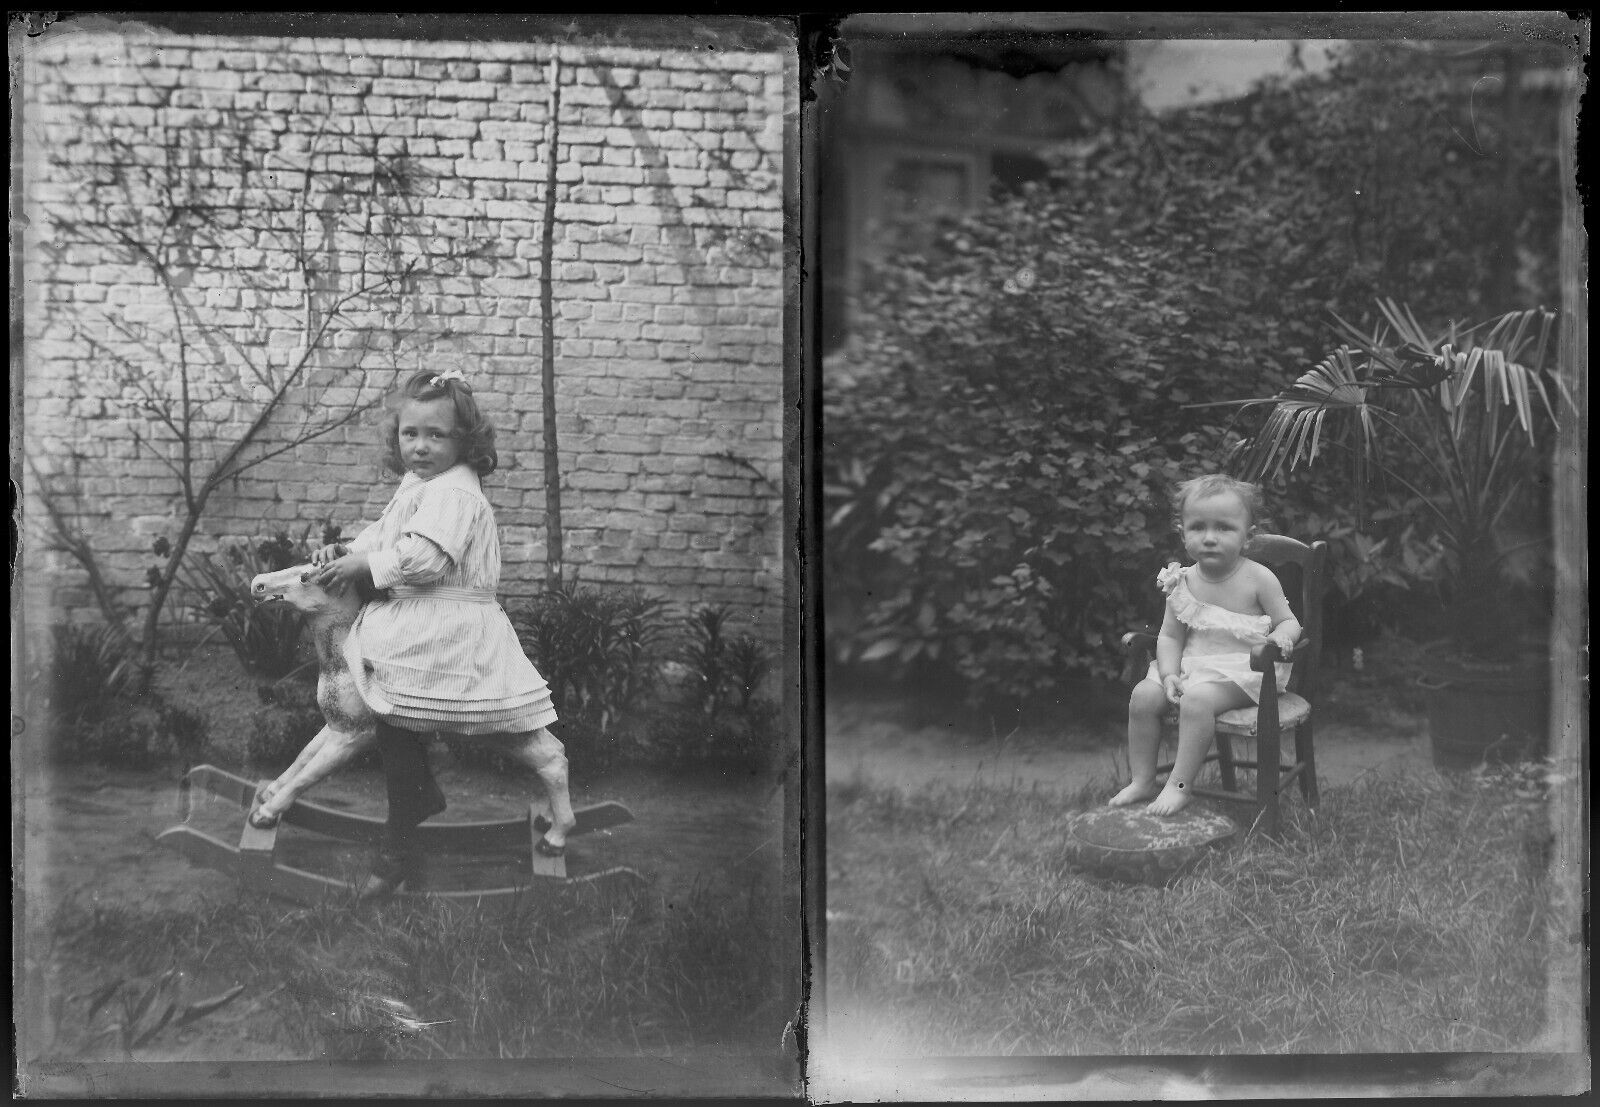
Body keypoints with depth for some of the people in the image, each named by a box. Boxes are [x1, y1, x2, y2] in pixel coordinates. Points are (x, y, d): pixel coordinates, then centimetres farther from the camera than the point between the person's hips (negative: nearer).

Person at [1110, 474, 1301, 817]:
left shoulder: (1257, 578, -7)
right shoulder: (1183, 582, 3)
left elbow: (1289, 621, -1)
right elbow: (1170, 635, 6)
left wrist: (1281, 637, -25)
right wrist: (1170, 675, -11)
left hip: (1241, 670, -5)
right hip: (1192, 665, 5)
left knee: (1197, 699, -32)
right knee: (1144, 695, -13)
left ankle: (1179, 786, -24)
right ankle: (1142, 781, -1)